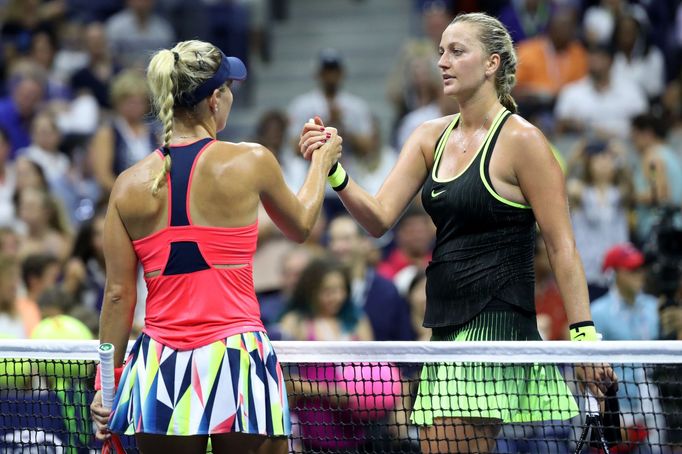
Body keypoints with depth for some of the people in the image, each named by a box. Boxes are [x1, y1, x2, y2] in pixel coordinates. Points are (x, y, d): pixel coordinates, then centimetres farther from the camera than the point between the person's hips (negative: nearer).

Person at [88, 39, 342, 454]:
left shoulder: (129, 186, 3)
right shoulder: (251, 162, -3)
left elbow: (118, 295, 3)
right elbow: (300, 227, 17)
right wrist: (322, 163, 35)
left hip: (158, 370, 3)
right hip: (237, 358, -3)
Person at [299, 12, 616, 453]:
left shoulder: (521, 140, -8)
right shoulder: (431, 136, 12)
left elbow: (562, 246, -8)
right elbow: (380, 217, 6)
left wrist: (585, 334, -13)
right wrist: (333, 172, -11)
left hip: (497, 322, -8)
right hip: (447, 327, 8)